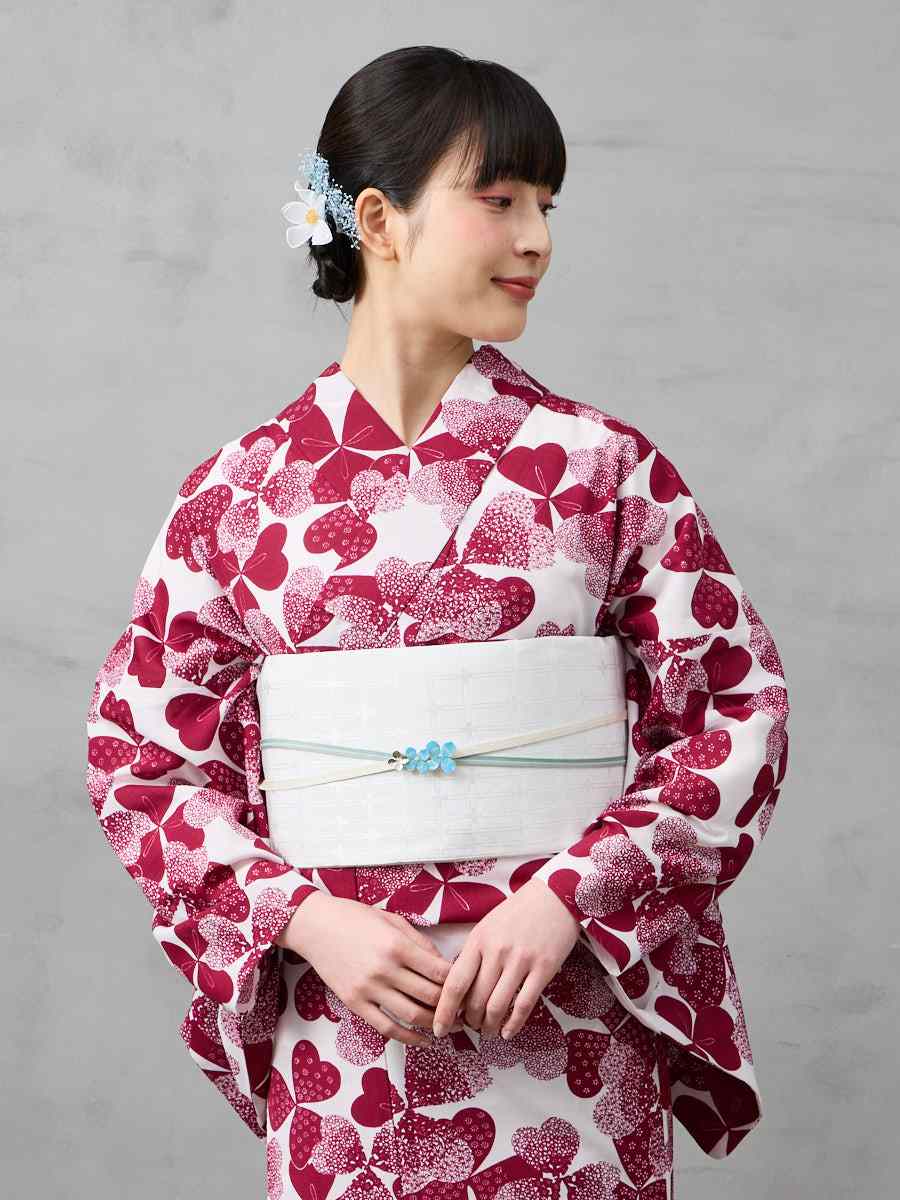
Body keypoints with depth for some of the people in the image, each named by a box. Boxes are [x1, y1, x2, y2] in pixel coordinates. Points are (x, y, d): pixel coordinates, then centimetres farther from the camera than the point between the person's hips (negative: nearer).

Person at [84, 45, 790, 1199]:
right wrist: (309, 919, -11)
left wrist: (568, 895, -13)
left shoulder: (604, 466, -1)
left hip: (571, 1034, 0)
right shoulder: (242, 492, 0)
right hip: (342, 1044, 0)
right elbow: (139, 752, 3)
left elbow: (738, 702, -1)